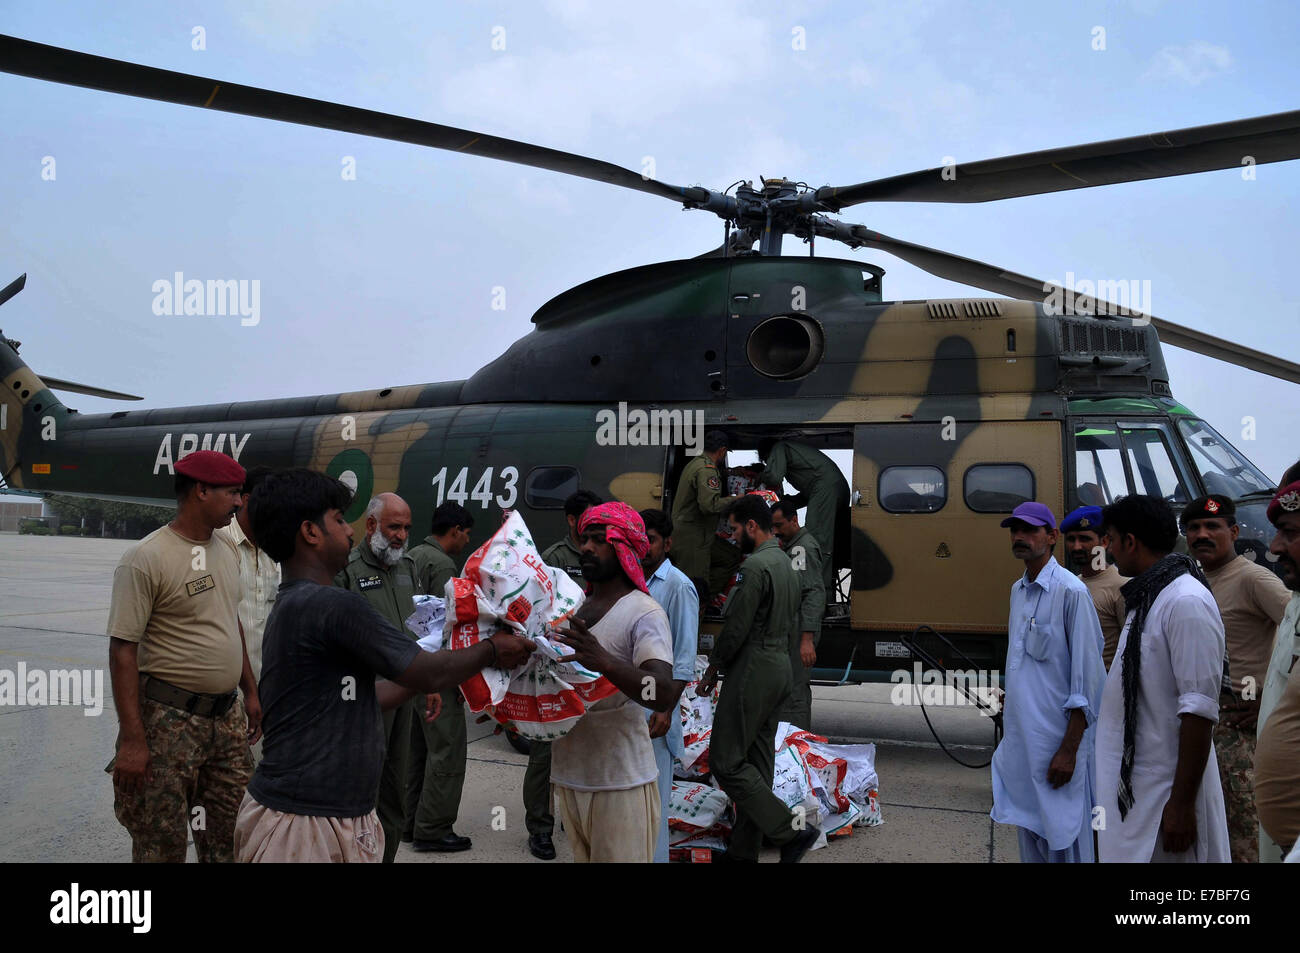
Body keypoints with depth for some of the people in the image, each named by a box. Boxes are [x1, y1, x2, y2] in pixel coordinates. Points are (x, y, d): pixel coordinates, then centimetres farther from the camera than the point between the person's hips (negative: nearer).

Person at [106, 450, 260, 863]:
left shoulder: (226, 549, 9)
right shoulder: (146, 559, -14)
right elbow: (122, 650, -15)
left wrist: (250, 692, 21)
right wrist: (132, 739, -18)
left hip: (227, 716, 7)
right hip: (170, 720, -7)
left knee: (230, 841, 12)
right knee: (163, 846, 3)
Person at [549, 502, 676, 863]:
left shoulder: (644, 613, -12)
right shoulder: (573, 607, 11)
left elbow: (663, 695, -25)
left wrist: (603, 661, -40)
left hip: (620, 783, -7)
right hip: (567, 776, 7)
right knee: (582, 858, 16)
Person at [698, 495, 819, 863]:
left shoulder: (755, 565, -16)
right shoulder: (787, 564, 16)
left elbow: (736, 627, -17)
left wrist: (713, 668, -3)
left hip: (753, 671, -10)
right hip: (781, 668, 10)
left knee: (726, 762, -7)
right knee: (757, 764, 11)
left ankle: (791, 829, -9)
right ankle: (744, 852, 17)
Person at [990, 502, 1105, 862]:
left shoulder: (1070, 591, -13)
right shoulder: (1017, 590, 11)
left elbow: (1087, 677, -15)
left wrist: (1069, 749, -18)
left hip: (1056, 738, -8)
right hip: (1020, 736, 8)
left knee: (1063, 843, 1)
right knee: (1029, 831, 16)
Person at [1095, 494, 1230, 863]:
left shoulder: (1186, 602, -18)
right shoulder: (1148, 597, 10)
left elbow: (1199, 710, -21)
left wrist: (1181, 804, -21)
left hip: (1162, 791, -9)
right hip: (1131, 780, 9)